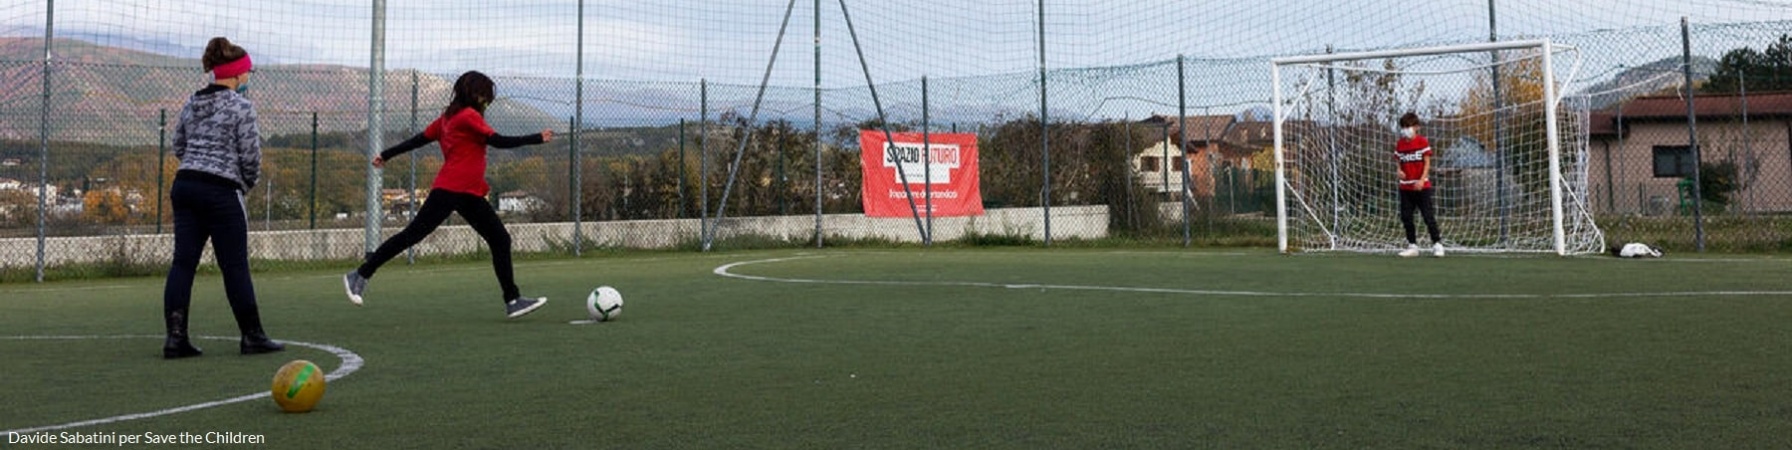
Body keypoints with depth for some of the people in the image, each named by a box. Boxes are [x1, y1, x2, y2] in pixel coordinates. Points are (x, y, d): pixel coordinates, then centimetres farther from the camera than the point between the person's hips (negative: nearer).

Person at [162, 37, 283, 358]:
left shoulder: (192, 104, 12)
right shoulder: (241, 106, -8)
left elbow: (178, 147, 18)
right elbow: (250, 155, -9)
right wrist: (248, 183, 8)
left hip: (184, 185, 7)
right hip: (221, 191, -7)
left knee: (183, 261, 5)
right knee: (235, 266, 1)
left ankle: (175, 338, 2)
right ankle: (252, 337, 9)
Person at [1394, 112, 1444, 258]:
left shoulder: (1423, 141, -4)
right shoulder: (1399, 144, 8)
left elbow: (1427, 163, -6)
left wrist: (1422, 180, -18)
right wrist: (1399, 171, -10)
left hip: (1422, 186, -4)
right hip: (1405, 187, 4)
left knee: (1428, 216, -6)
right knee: (1406, 217, 4)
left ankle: (1437, 244, 3)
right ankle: (1412, 246, 13)